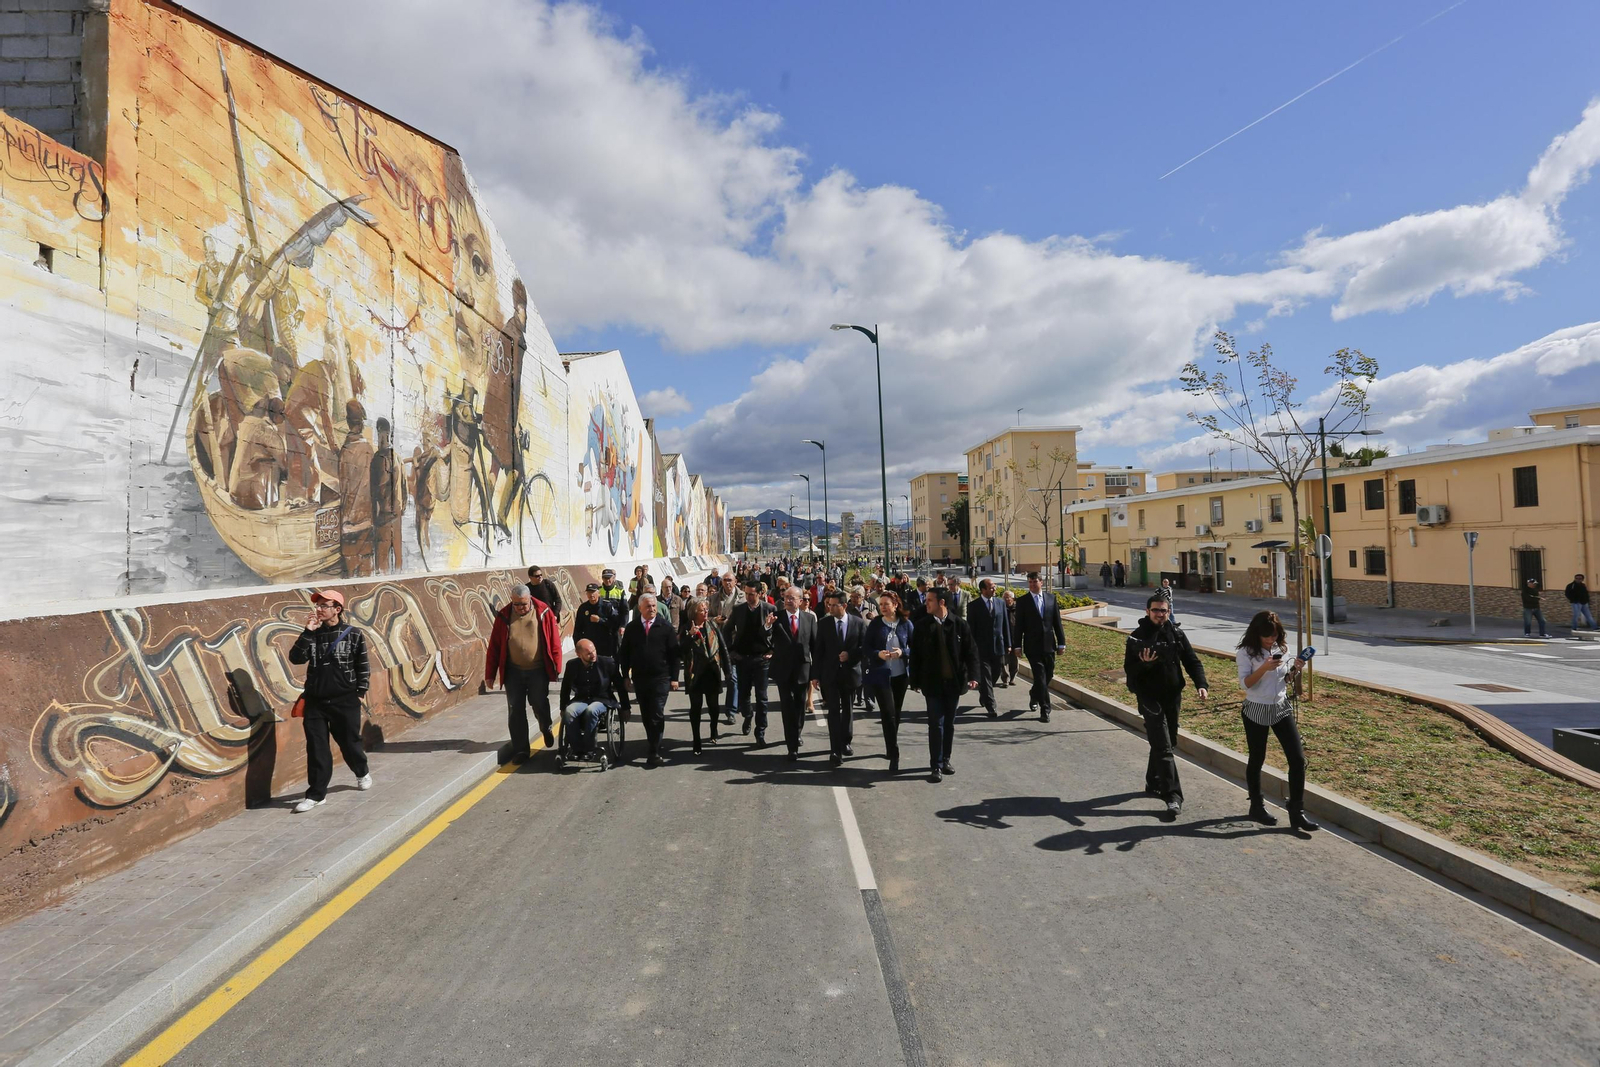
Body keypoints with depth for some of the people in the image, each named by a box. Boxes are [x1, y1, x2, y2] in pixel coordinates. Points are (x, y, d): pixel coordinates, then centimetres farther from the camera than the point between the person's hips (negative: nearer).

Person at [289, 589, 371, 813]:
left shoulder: (353, 634, -4)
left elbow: (362, 665, 0)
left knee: (349, 742, 11)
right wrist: (308, 632, -17)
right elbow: (296, 658, -9)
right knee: (316, 748, 2)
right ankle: (316, 794, 10)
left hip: (345, 701, -2)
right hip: (315, 700, 2)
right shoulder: (313, 634, 4)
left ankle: (362, 773, 39)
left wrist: (360, 692, -1)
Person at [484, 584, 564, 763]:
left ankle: (546, 729, 39)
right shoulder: (503, 616, -1)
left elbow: (554, 642, -3)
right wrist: (490, 674, 1)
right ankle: (521, 749, 15)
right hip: (513, 672, 2)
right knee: (515, 711, 4)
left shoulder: (544, 613, -5)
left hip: (538, 671, -2)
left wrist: (556, 667, -4)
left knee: (540, 705, 6)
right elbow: (494, 647, 2)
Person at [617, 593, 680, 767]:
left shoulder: (665, 628, -1)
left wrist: (673, 677, -4)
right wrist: (626, 676, 4)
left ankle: (654, 753, -2)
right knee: (646, 715, 12)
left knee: (657, 715, -6)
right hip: (639, 679, 3)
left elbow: (673, 654, 0)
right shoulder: (631, 628, 5)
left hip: (660, 679, -3)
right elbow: (624, 653, 8)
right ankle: (653, 745, 27)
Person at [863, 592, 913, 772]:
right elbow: (866, 648, -1)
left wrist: (902, 652, -18)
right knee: (888, 714, -9)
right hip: (880, 674, -2)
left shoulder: (905, 624, 0)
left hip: (901, 674, 2)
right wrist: (878, 654, -20)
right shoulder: (875, 624, -1)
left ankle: (890, 748, 33)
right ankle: (894, 755, -6)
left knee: (896, 713, 13)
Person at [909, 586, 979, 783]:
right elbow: (915, 654, 2)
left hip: (954, 681, 1)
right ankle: (936, 766, 3)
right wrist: (915, 681, 0)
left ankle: (945, 760, 26)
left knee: (949, 723, 12)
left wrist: (973, 676, -13)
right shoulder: (922, 625, -2)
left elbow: (970, 652, -2)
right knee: (936, 724, -2)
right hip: (932, 682, -1)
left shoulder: (959, 624, -3)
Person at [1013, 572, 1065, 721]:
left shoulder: (1051, 598, 6)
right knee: (1040, 676, -7)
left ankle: (1034, 697, 37)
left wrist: (1062, 643, 5)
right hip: (1032, 646, -4)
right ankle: (1045, 709, -2)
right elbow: (1019, 625, -2)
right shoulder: (1022, 601, -2)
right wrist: (1018, 646, -5)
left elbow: (1057, 622, 7)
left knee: (1048, 675, 12)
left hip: (1049, 645, 4)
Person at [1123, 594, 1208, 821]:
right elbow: (1129, 669, -9)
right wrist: (1144, 664, -30)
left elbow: (1191, 660, 3)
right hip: (1150, 698, -5)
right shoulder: (1137, 637, -9)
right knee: (1164, 748, -10)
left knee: (1168, 744, 17)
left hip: (1173, 697, 5)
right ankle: (1173, 796, -10)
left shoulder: (1177, 633, 3)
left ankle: (1154, 784, 34)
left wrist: (1200, 684, -12)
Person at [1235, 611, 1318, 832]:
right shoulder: (1247, 652, -11)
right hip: (1256, 711, -4)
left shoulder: (1281, 648, 3)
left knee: (1298, 759, -3)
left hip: (1282, 708, 4)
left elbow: (1285, 680, 12)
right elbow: (1245, 684, -17)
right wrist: (1264, 667, -29)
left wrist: (1295, 669, -9)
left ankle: (1297, 812, 5)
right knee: (1257, 760, 9)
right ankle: (1256, 806, 26)